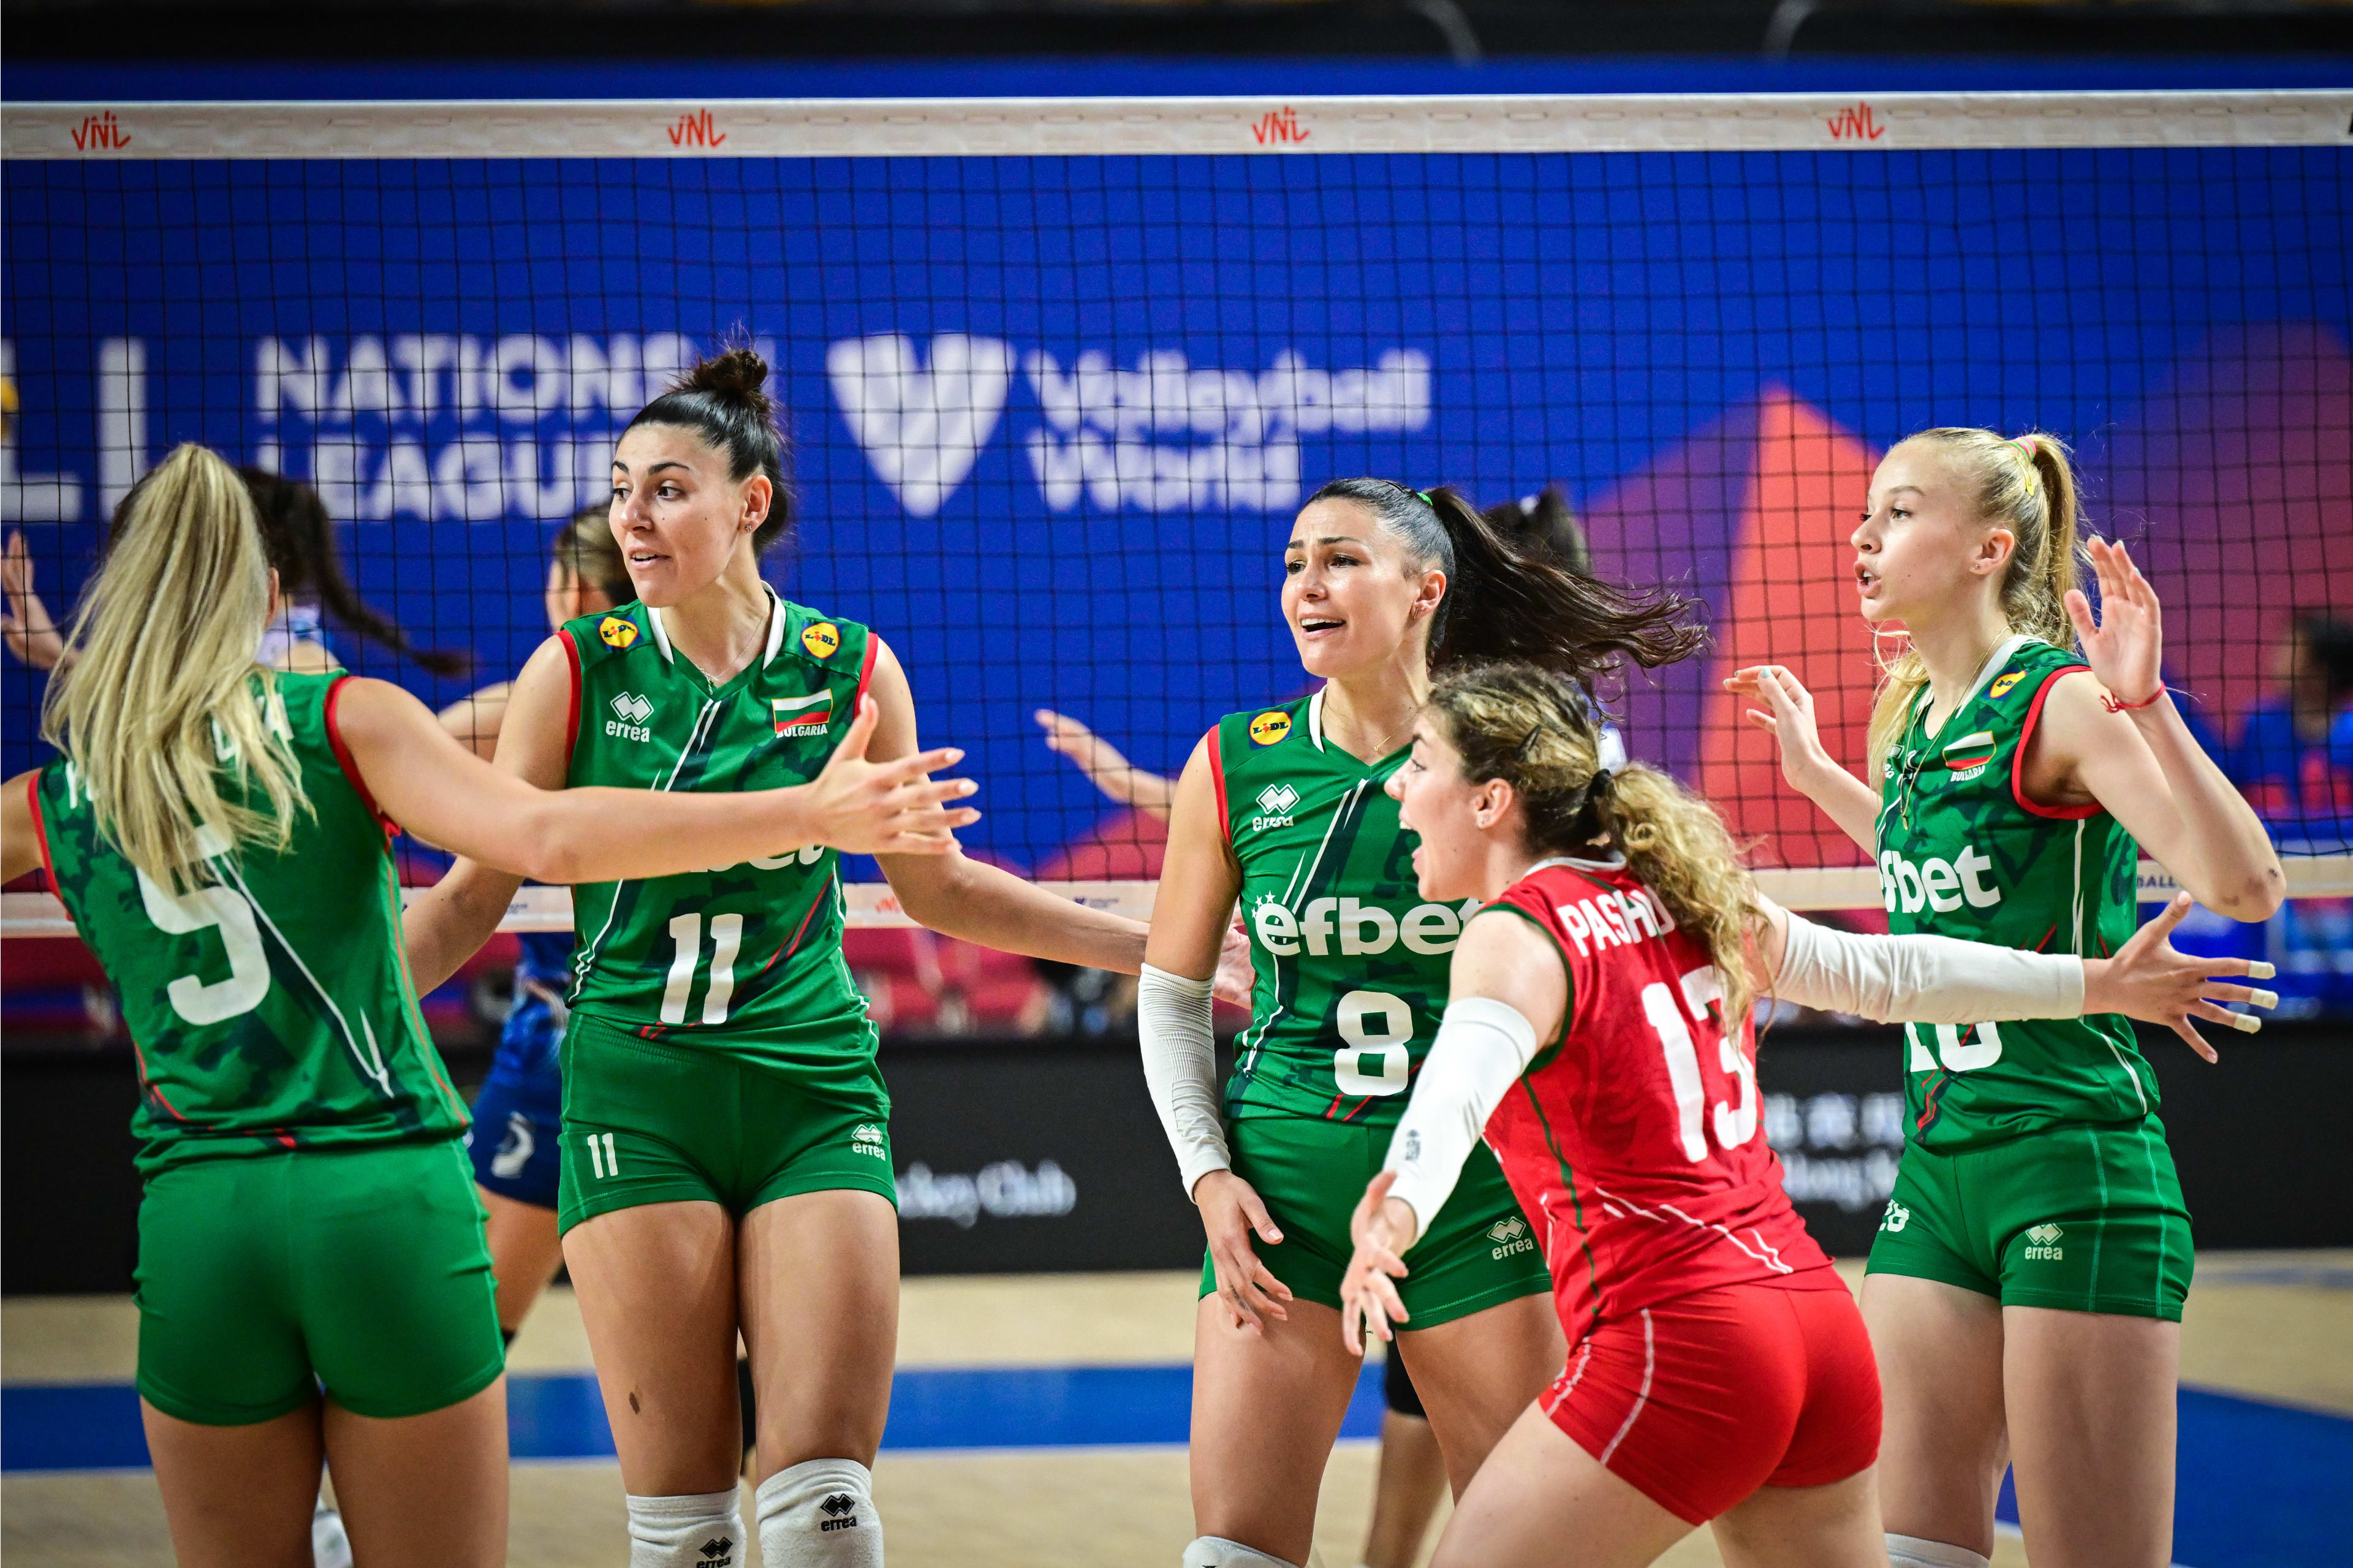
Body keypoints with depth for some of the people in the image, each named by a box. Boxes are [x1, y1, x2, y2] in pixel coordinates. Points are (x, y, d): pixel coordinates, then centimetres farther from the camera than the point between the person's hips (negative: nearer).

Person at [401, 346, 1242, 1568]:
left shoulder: (851, 673, 4)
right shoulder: (576, 672, 0)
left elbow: (935, 887, 15)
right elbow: (476, 891, 3)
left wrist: (1160, 946, 14)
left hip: (815, 1098, 1)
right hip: (635, 1099, -1)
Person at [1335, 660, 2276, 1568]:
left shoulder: (1515, 934, -7)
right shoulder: (1674, 894, 14)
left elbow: (1460, 1088, -29)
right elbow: (1884, 973, 21)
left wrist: (1400, 1211, -49)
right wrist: (2099, 984, 31)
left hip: (1675, 1343, -8)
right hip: (1819, 1320, 8)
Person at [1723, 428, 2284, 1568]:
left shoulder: (2063, 702, -11)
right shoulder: (1912, 716, 12)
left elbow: (2243, 888, -23)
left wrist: (2146, 706, -32)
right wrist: (1814, 772, 33)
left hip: (2075, 1164, -8)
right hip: (1939, 1171, 8)